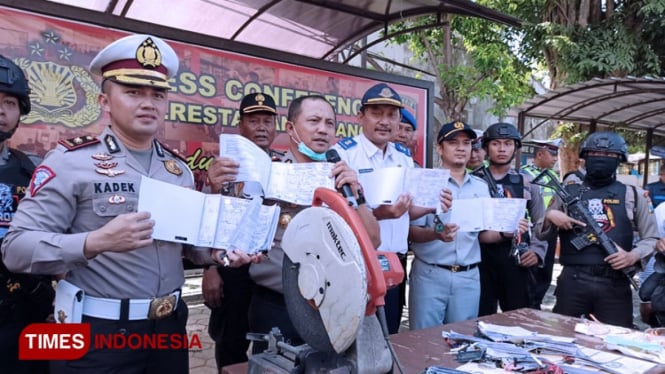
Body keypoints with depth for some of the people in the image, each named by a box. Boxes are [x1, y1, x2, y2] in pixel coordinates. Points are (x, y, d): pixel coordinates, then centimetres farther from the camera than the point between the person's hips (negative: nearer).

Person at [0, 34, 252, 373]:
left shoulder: (179, 170, 7)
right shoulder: (70, 160, -11)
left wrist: (218, 252, -5)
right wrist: (97, 242, -31)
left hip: (169, 326, 6)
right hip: (97, 334, -5)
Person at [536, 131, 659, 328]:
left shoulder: (633, 195, 9)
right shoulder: (568, 192, 9)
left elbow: (651, 238, 10)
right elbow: (541, 233, 13)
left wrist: (634, 256, -9)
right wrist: (550, 216, -8)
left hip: (615, 284, 0)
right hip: (573, 281, 0)